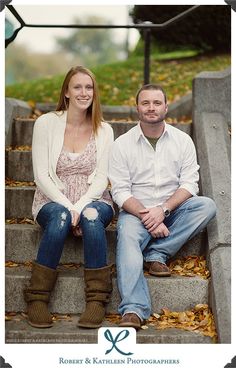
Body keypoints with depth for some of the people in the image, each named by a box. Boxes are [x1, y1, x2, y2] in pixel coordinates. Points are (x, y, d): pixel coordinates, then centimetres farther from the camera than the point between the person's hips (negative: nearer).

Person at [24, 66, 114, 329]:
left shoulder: (103, 130, 6)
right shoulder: (46, 123, 0)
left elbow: (102, 179, -1)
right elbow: (41, 176, -6)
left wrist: (80, 207, -18)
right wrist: (68, 207, -18)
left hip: (92, 201, 1)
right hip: (53, 201, -1)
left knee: (92, 217, -35)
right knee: (60, 218, -37)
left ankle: (97, 300, -29)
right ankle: (37, 298, -25)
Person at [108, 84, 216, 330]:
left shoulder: (182, 140, 5)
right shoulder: (122, 144, 1)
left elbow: (189, 184, -2)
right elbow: (120, 192, -5)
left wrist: (162, 209, -19)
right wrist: (146, 216, -20)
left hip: (173, 210, 2)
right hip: (136, 210, -2)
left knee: (207, 206, -24)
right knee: (127, 237, -34)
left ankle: (156, 254, -21)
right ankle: (133, 310, -47)